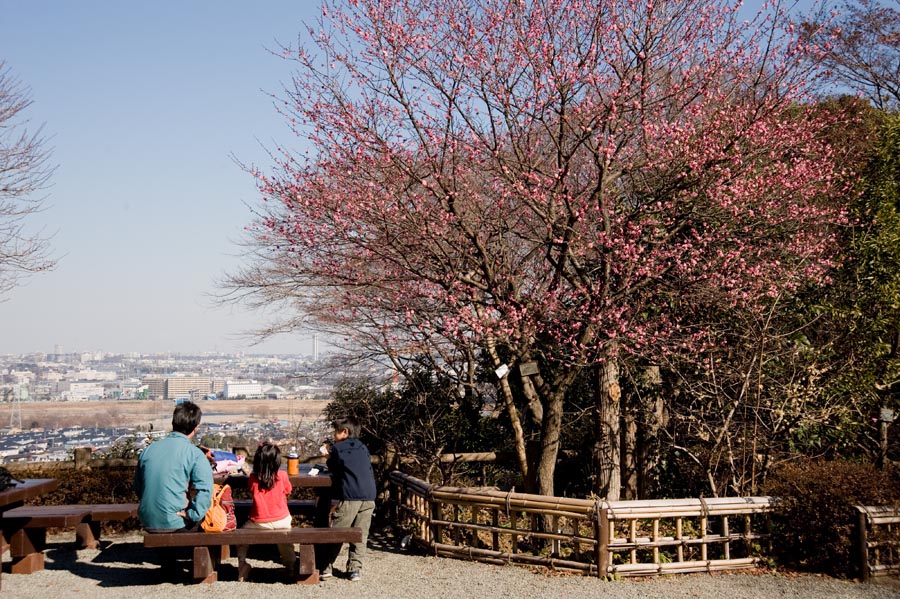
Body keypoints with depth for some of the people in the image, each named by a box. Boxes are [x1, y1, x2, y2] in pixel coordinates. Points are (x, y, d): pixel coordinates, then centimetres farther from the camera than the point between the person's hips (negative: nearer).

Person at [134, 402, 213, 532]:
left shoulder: (148, 450, 6)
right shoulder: (194, 453, -11)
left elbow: (138, 487, 15)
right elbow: (205, 489, -25)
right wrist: (193, 515, -18)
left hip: (147, 523, 5)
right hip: (175, 525, -5)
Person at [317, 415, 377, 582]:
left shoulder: (338, 448, 6)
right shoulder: (363, 448, 17)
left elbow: (332, 467, 16)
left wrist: (329, 453, 35)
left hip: (349, 497, -4)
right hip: (369, 496, 4)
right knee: (360, 535, 9)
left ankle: (324, 568, 5)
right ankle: (354, 569, 6)